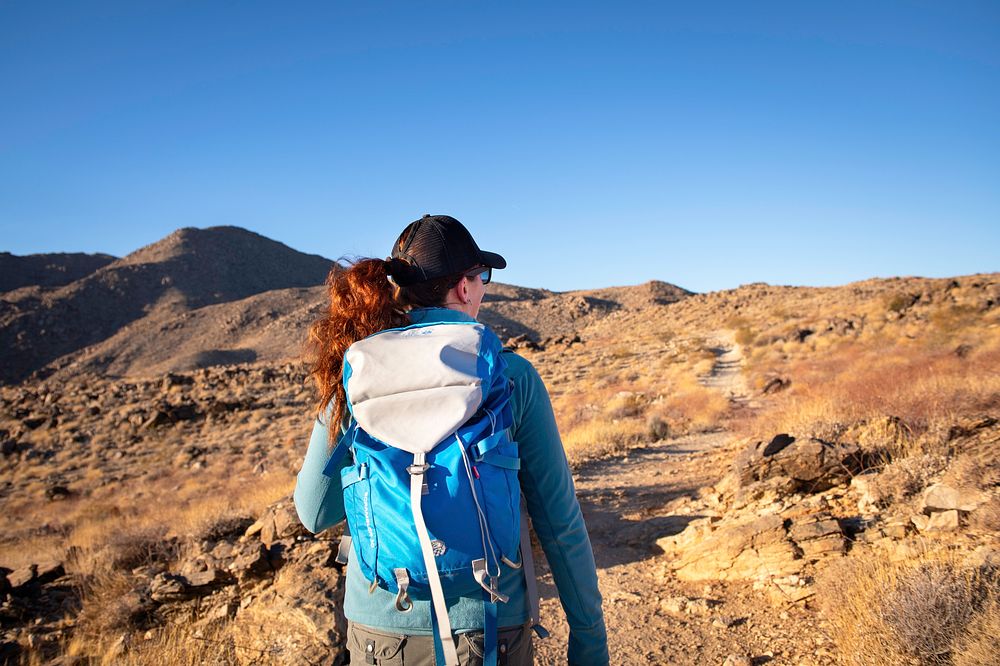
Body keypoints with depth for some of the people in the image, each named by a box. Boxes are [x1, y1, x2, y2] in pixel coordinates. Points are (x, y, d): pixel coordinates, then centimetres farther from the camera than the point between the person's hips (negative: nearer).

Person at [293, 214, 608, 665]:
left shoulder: (354, 376, -7)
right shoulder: (512, 375, -11)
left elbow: (314, 513, 2)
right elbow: (559, 520, -9)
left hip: (378, 629, 2)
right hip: (487, 627, -1)